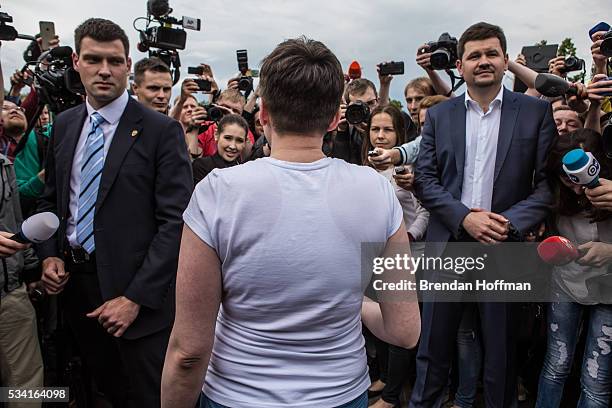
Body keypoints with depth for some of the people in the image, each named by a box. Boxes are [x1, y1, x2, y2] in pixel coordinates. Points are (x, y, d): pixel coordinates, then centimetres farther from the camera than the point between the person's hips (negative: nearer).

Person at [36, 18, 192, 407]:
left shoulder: (162, 130, -12)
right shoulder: (64, 125, 7)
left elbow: (175, 221, -16)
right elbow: (51, 199, 16)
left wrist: (136, 297, -18)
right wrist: (50, 256, 0)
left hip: (137, 291, -5)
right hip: (74, 281, 6)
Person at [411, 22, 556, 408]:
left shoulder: (536, 111, 2)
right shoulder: (439, 115, 6)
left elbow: (548, 183, -2)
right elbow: (425, 178, 1)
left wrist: (510, 223, -16)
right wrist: (465, 217, -13)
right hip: (448, 244, 1)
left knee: (501, 347, 12)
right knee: (434, 344, 11)